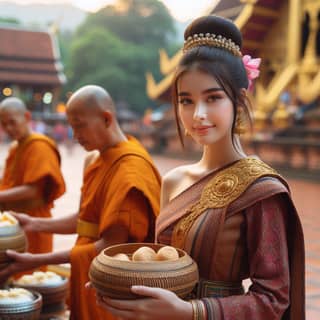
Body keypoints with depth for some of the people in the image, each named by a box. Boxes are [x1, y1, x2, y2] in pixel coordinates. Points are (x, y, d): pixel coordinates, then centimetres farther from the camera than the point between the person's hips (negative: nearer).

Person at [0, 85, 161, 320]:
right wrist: (35, 224, 6)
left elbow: (110, 247, -22)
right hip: (88, 283, 8)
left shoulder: (131, 168, -21)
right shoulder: (94, 160, 7)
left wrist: (37, 261, -20)